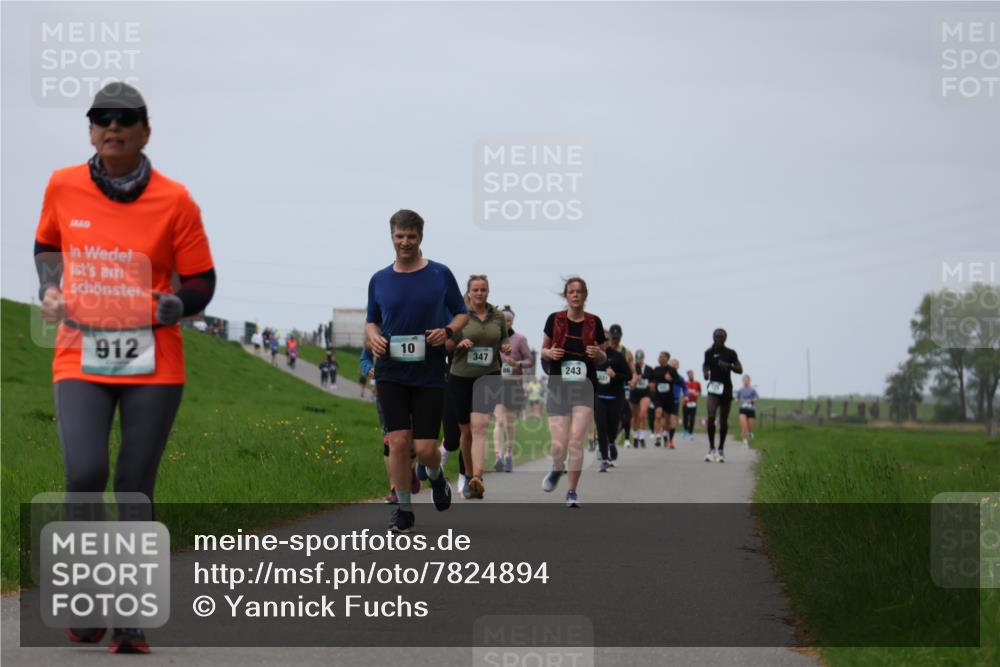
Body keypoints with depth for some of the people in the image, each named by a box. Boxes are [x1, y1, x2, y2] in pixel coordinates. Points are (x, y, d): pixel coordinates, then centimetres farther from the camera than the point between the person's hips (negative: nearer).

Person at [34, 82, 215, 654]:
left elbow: (202, 283, 4)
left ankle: (131, 621, 12)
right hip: (81, 358, 1)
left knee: (135, 492, 1)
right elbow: (47, 245, 22)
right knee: (84, 474, -19)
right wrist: (51, 290, 4)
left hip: (154, 365, 0)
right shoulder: (63, 187, 3)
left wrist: (168, 307, -14)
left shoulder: (174, 200, -3)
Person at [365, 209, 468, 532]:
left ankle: (436, 475, 32)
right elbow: (371, 321, 15)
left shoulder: (441, 274, 0)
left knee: (425, 448, -4)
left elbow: (462, 314, 7)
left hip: (430, 374, -1)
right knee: (398, 442, -6)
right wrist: (373, 337, -8)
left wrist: (447, 330, -14)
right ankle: (403, 509, 7)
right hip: (391, 373, 1)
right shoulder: (379, 280, 6)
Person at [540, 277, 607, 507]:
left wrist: (598, 354, -11)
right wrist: (550, 353, -10)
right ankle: (557, 470, 30)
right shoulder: (555, 320, 1)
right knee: (559, 445, -6)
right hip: (558, 387, 0)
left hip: (584, 388, 0)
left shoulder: (594, 322, 2)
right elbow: (544, 350, 13)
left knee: (576, 440, -13)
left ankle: (572, 492, 2)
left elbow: (602, 359, 12)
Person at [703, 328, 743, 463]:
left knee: (723, 421, 6)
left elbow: (740, 369, 1)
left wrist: (728, 366, -18)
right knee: (711, 417, -18)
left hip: (726, 388, 0)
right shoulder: (709, 353, 4)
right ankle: (711, 449, -10)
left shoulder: (730, 353, 0)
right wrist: (705, 372, 0)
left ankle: (721, 450, 19)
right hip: (713, 387, 0)